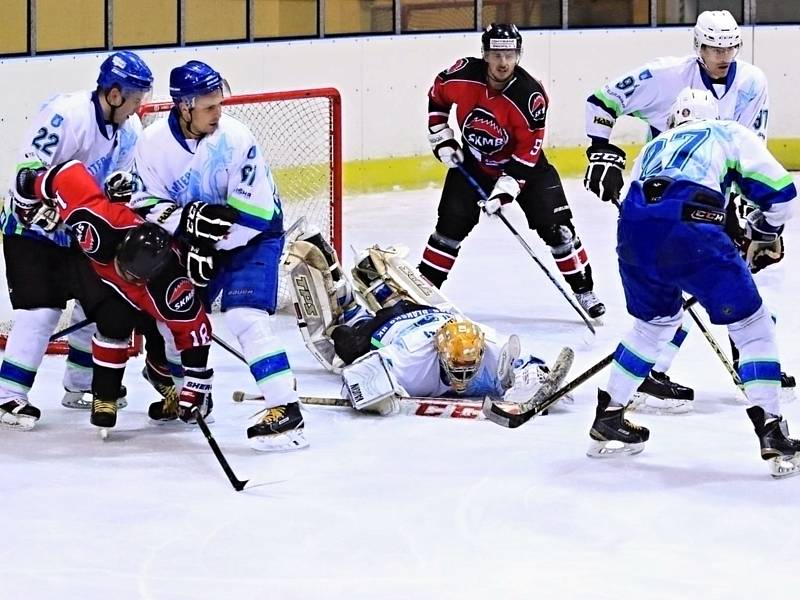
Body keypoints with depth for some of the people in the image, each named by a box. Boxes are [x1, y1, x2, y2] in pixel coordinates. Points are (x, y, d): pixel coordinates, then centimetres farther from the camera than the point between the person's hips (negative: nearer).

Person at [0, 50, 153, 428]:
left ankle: (80, 384, 23)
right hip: (32, 226, -8)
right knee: (41, 309, -14)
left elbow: (123, 180, 9)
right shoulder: (67, 115, -27)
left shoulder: (129, 128, -1)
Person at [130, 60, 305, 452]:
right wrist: (188, 220, -29)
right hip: (196, 240, 5)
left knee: (245, 315, -22)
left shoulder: (236, 140, -24)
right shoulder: (154, 142, -14)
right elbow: (147, 205, -11)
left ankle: (286, 409, -26)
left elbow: (254, 212, -22)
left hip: (252, 236, -5)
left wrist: (212, 247, -24)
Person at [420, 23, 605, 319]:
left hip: (524, 164, -2)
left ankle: (583, 289, 4)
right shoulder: (461, 75, -21)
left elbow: (527, 154, -24)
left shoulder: (530, 97, -29)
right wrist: (442, 139, -2)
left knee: (555, 226, -8)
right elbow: (436, 98, 2)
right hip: (473, 162, 2)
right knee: (451, 224, -5)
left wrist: (505, 189, -29)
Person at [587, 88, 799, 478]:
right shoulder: (730, 134, 24)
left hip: (634, 228, 5)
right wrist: (764, 232, 34)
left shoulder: (654, 146, 36)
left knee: (656, 320, 30)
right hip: (690, 228, -5)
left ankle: (607, 420, 33)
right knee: (752, 326, 8)